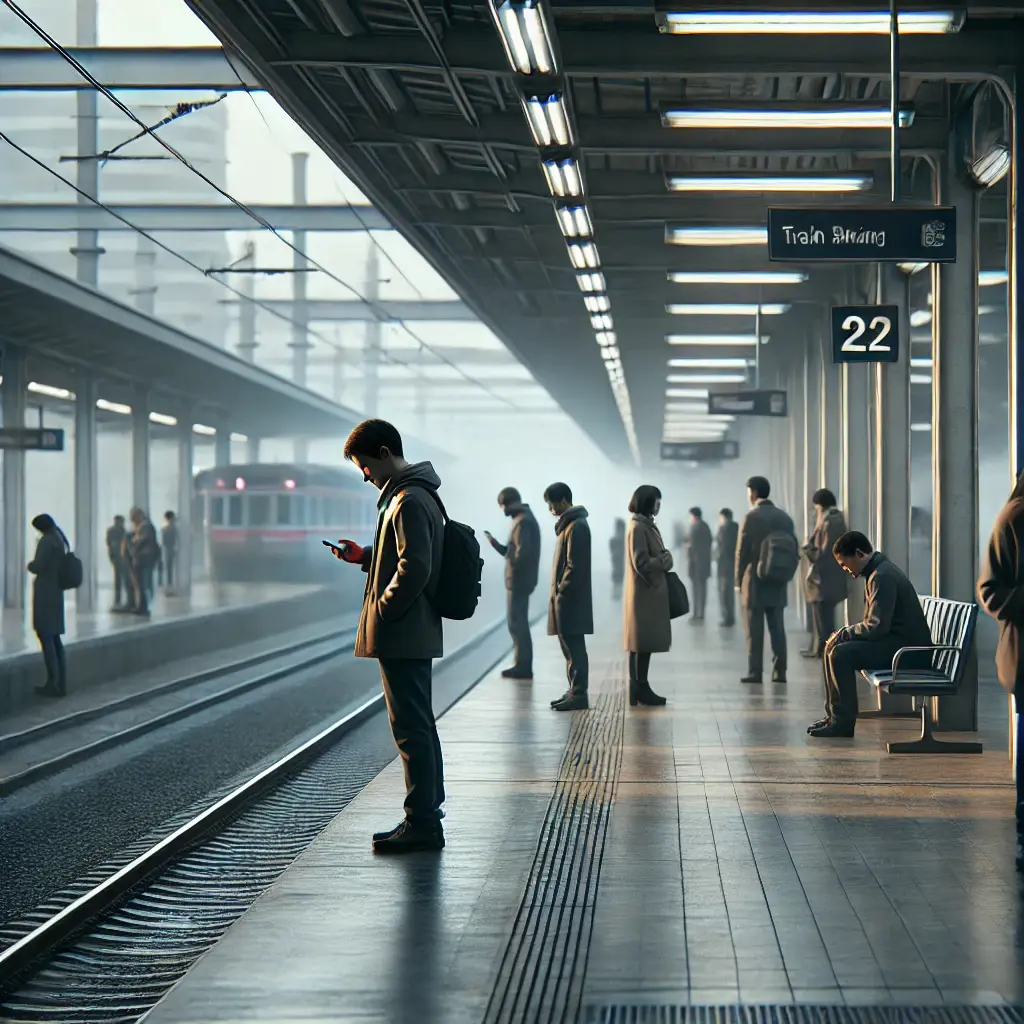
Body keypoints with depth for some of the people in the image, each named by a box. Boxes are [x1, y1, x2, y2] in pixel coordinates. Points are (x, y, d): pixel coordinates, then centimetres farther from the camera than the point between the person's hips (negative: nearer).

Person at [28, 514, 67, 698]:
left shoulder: (46, 541, -13)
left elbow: (38, 566, -18)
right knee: (55, 637, 11)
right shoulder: (59, 540, 14)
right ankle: (61, 683, 11)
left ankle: (52, 683, -10)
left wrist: (29, 565, 1)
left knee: (45, 636, -8)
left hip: (45, 593, -9)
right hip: (56, 592, 9)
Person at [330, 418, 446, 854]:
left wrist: (381, 609, -16)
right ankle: (425, 817, 21)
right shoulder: (416, 495, 16)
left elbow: (414, 568, -25)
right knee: (419, 725, 14)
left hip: (401, 635, -11)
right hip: (415, 634, 11)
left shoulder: (408, 501, -17)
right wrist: (364, 556, 14)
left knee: (411, 727, -7)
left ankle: (422, 823, -4)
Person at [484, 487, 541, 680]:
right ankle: (523, 665, 17)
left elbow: (522, 551, -25)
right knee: (519, 623, 14)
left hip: (518, 580, -10)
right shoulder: (526, 518, 16)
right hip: (521, 580, 10)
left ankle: (523, 666, -3)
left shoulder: (522, 521, -16)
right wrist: (493, 542, 9)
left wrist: (513, 568, -11)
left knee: (516, 623, -5)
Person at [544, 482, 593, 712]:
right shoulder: (569, 524, 16)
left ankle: (579, 695, -6)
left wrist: (561, 590, -16)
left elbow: (574, 565, -19)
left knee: (573, 647, -8)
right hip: (566, 598, 10)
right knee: (570, 646, 13)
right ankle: (574, 691, 19)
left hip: (570, 598, -10)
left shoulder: (576, 526, -15)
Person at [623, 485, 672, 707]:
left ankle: (640, 689, 14)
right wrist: (665, 560, -8)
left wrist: (663, 560, 4)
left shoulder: (647, 526, 15)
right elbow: (641, 563, -20)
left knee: (645, 643, 10)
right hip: (644, 594, -10)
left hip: (651, 592, 10)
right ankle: (639, 690, -4)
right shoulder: (637, 527, -15)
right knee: (642, 644, -6)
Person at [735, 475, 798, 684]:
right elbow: (794, 551, 7)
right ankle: (779, 672, 7)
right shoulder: (784, 517, 6)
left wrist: (738, 580, -1)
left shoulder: (751, 517, -11)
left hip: (755, 582, -5)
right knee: (777, 629, 8)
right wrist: (786, 576, 15)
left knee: (755, 631, -1)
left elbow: (742, 551, -10)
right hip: (778, 584, 5)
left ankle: (755, 672, -2)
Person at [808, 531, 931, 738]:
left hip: (909, 647, -11)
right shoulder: (877, 571, 15)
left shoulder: (882, 577, -19)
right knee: (831, 649, 9)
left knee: (841, 654, -22)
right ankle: (833, 715, 11)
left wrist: (844, 633, -11)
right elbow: (874, 623, 21)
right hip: (895, 641, 11)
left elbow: (877, 627, -24)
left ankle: (844, 722, -16)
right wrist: (845, 634, 6)